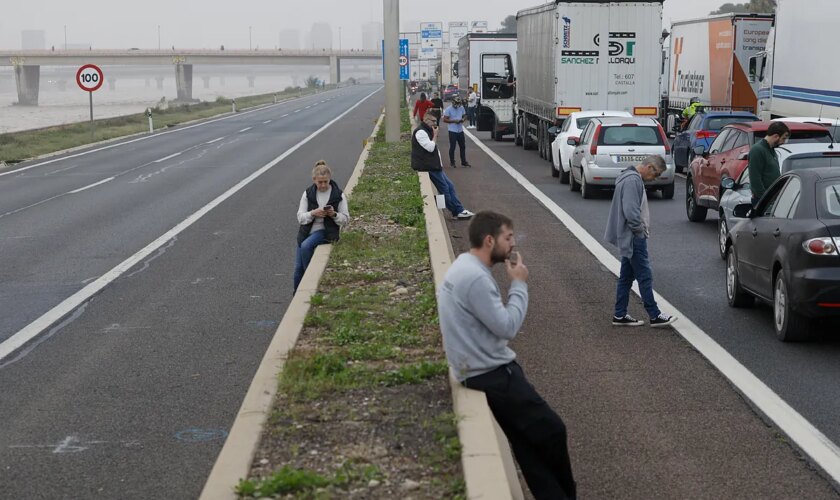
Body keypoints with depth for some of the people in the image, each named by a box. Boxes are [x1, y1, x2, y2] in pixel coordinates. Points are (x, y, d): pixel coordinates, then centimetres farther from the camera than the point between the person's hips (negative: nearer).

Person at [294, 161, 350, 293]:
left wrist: (334, 214, -21)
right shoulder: (308, 194, 1)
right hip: (307, 232, 3)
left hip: (326, 232, -3)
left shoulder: (338, 195, -4)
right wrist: (313, 213, -21)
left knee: (306, 246, -32)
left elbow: (345, 219, -1)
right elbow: (300, 217, -1)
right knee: (298, 268, -1)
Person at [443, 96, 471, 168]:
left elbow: (465, 116, 17)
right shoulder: (448, 109, -10)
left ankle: (463, 162, 18)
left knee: (463, 146, 9)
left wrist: (463, 119, -7)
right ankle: (452, 162, 9)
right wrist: (454, 121, -21)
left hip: (460, 130, 5)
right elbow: (445, 120, -13)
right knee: (452, 147, -1)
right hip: (452, 131, -5)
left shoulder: (461, 108, 7)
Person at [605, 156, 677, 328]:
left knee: (626, 277, 12)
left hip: (630, 238, 11)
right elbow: (630, 211, -26)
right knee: (645, 277, -6)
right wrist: (639, 229, -14)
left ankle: (620, 315, 16)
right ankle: (655, 316, -2)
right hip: (634, 238, -11)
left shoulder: (634, 178, 15)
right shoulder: (632, 180, -18)